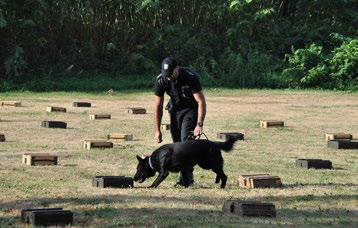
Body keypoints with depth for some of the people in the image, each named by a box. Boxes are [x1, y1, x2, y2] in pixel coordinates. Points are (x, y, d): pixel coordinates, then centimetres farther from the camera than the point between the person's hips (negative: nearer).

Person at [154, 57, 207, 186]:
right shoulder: (161, 81, -19)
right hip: (175, 109, 4)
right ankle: (183, 172, 6)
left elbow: (201, 102, -27)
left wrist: (199, 125, -35)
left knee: (187, 139, -20)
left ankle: (188, 175, -23)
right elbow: (158, 106, -10)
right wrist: (157, 130, -11)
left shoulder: (190, 77, -31)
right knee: (177, 141, -4)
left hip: (191, 109, -4)